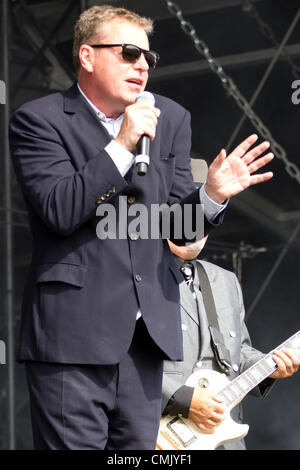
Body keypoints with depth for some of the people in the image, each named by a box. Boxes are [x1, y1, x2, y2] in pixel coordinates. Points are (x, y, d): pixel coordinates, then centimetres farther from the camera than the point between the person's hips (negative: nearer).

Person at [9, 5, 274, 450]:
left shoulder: (172, 119, 13)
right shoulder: (39, 120, -2)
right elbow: (60, 212, -15)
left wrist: (212, 196, -8)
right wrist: (122, 146, -18)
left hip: (146, 333, 5)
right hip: (73, 335, -5)